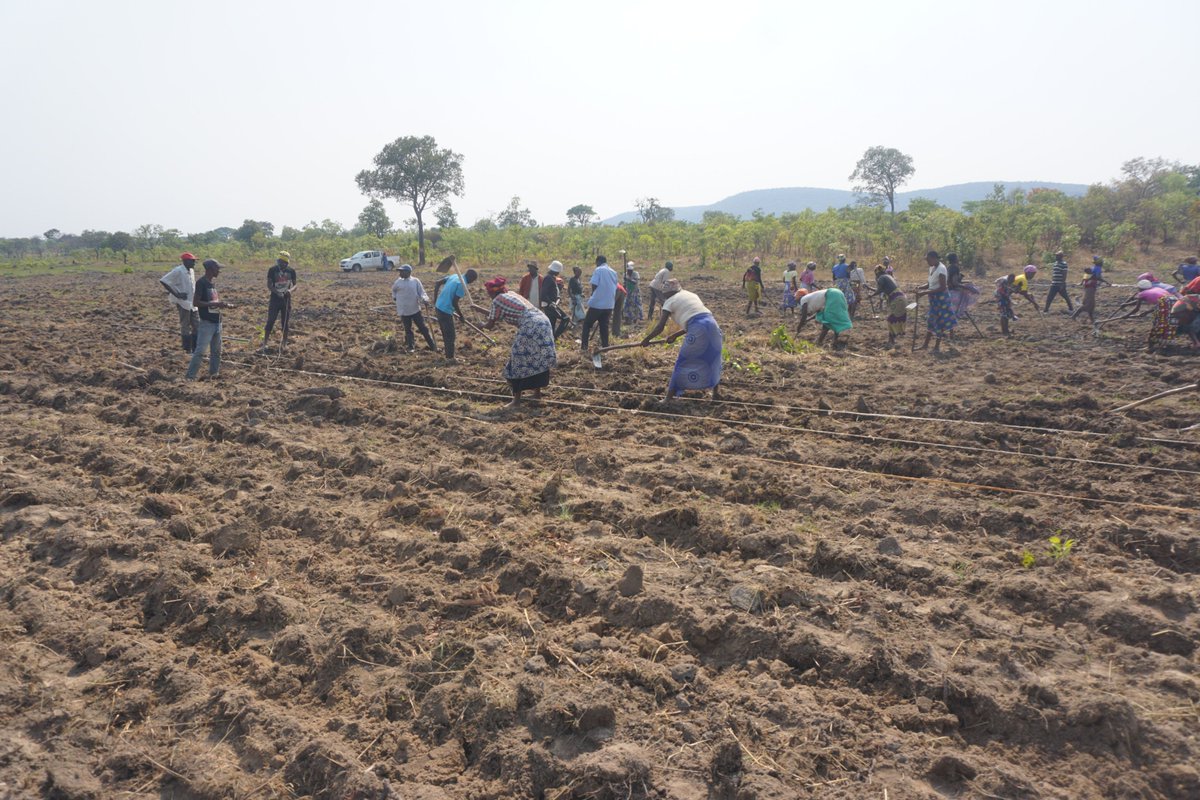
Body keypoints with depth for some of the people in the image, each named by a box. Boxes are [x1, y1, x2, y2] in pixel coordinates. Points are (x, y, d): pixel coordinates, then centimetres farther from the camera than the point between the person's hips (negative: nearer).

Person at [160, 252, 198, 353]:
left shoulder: (191, 271, 9)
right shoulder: (178, 271, -14)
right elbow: (163, 281, -19)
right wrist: (176, 294, -20)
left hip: (192, 303, 8)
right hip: (183, 303, -8)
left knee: (197, 326, 9)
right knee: (185, 327, 1)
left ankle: (195, 349, 17)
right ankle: (187, 350, 10)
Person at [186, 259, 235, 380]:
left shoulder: (213, 282, 12)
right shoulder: (201, 283, -13)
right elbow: (196, 302, -19)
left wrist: (225, 304, 6)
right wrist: (215, 304, -23)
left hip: (217, 322, 9)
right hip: (206, 323, -9)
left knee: (216, 350, 15)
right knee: (200, 351, -11)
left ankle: (214, 373, 25)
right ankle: (190, 376, -8)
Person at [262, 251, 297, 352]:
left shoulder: (291, 271, 2)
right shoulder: (272, 270, -5)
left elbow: (295, 285, 3)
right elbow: (269, 286, -7)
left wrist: (290, 290, -20)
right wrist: (277, 292, -24)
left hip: (286, 300, 2)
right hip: (275, 299, -2)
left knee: (285, 323, 7)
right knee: (270, 322, -3)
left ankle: (284, 343, 19)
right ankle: (264, 344, 2)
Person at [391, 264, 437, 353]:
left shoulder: (415, 281, -3)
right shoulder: (398, 282, 3)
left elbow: (421, 292, -6)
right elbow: (394, 290, 24)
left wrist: (425, 300, -23)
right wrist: (394, 297, 14)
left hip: (415, 309, -2)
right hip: (404, 311, 2)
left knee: (423, 328, 1)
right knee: (408, 329, 10)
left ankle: (433, 346, 5)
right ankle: (410, 346, 23)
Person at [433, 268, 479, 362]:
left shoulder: (454, 276, 8)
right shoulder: (462, 285, -18)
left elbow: (437, 283, 10)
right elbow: (454, 302, -20)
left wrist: (435, 300, 14)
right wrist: (461, 316, -6)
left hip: (438, 307, 8)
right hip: (445, 310, -8)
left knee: (445, 332, 25)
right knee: (450, 335, 4)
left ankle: (446, 346, 41)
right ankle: (450, 357, 13)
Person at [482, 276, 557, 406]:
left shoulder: (497, 300, 2)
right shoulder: (512, 294, 25)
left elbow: (490, 325, 8)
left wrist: (483, 325, 29)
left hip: (531, 327, -8)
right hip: (543, 322, 8)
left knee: (518, 362, 0)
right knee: (537, 360, 21)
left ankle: (517, 400, 2)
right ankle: (537, 391, 32)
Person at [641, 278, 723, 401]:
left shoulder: (670, 301, 9)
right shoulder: (691, 295, 29)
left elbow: (660, 327, 4)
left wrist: (646, 340, 17)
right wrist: (675, 335, 32)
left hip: (698, 331, -6)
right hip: (712, 325, 6)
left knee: (682, 363, 6)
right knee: (712, 359, 24)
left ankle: (670, 396, 9)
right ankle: (716, 393, 31)